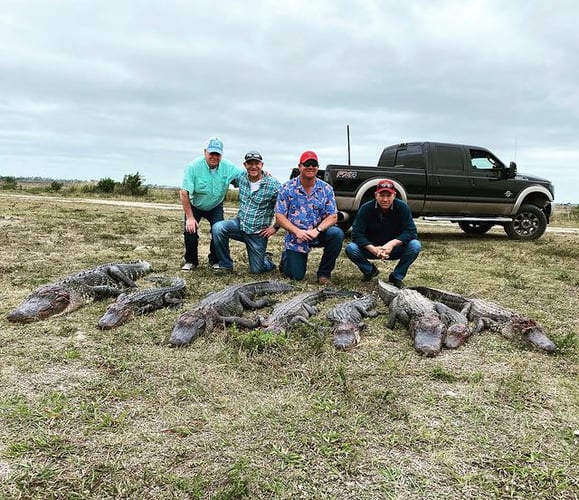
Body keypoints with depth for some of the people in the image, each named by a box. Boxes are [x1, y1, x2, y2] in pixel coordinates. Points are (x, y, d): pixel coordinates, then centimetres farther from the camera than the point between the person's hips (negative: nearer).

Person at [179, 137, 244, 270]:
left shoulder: (228, 167, -16)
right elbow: (184, 193, -24)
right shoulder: (194, 166, -26)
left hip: (215, 207, 2)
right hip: (194, 206, -2)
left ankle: (215, 260, 8)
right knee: (190, 231, -14)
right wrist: (189, 217, -25)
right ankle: (191, 261, 12)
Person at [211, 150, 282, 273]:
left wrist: (276, 227, -8)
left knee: (256, 270, 1)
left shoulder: (273, 184, -15)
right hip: (239, 224, 3)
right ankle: (225, 263, -8)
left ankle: (267, 261, 40)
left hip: (258, 233, -3)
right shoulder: (242, 178, -1)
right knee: (218, 228, -27)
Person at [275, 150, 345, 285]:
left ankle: (324, 273, -9)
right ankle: (286, 257, 30)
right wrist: (297, 231, -23)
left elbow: (333, 216, -6)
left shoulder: (326, 189, -2)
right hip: (295, 238, -1)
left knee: (337, 234, -29)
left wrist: (317, 230, -24)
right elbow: (279, 216, -8)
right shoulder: (288, 188, -5)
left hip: (318, 234, 2)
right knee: (296, 276, -8)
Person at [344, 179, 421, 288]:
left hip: (394, 249, 0)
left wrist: (392, 243, -35)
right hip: (371, 248, 0)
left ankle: (397, 276, -4)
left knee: (415, 246, -26)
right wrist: (373, 249, -35)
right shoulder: (366, 208, -15)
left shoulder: (402, 207, -14)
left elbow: (411, 232, -18)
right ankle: (370, 270, 5)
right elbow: (357, 234, -20)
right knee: (351, 249, -27)